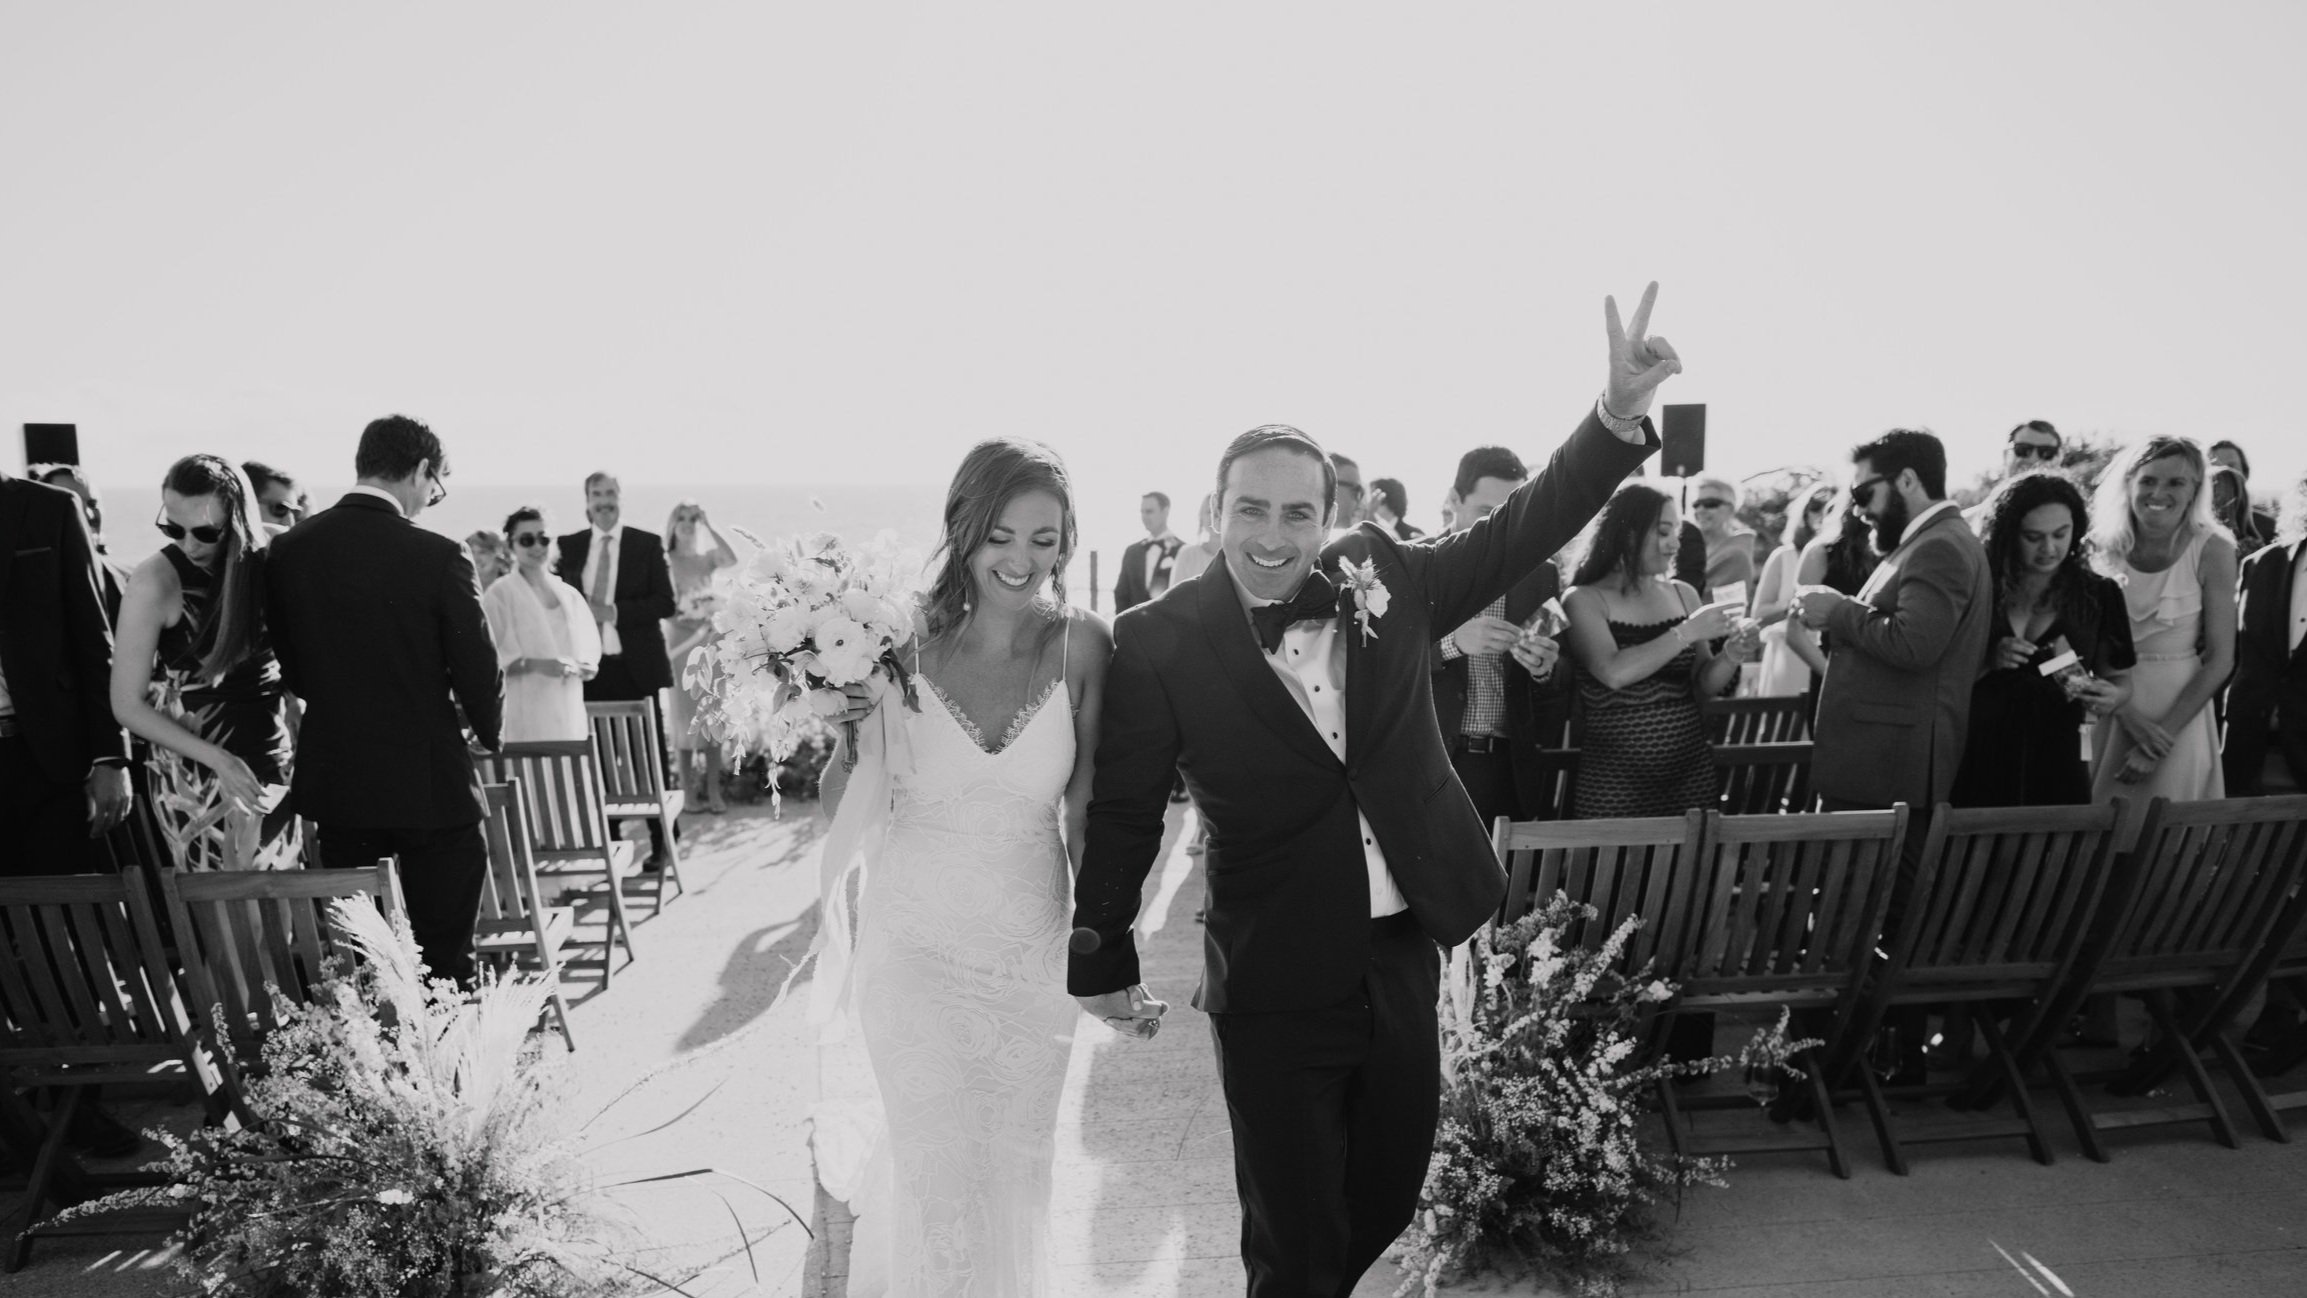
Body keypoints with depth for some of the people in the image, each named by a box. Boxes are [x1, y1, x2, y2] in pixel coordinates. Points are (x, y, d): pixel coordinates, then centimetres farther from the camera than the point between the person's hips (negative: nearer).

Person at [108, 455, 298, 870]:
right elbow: (128, 705, -9)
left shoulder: (267, 560, -3)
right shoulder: (155, 582, -13)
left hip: (273, 760, 3)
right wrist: (220, 761, -18)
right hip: (196, 776, -3)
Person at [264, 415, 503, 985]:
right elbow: (477, 672, -12)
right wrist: (487, 731, 8)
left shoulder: (288, 549, -1)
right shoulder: (438, 557, -17)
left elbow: (289, 666, 8)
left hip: (333, 782, 5)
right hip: (429, 784, -5)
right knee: (442, 959, 6)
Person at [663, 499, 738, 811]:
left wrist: (708, 524, -14)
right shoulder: (664, 561, 1)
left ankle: (713, 790, 5)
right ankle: (685, 789, 10)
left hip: (709, 642, 1)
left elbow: (732, 559, -16)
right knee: (683, 715, 3)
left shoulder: (708, 558, 5)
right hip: (679, 644, -1)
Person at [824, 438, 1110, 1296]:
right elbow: (852, 813, -5)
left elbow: (1084, 806, -1)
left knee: (1016, 1181, 20)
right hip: (916, 953, -1)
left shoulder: (1079, 647, -9)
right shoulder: (903, 645, -11)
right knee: (941, 1184, 4)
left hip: (1035, 959, 2)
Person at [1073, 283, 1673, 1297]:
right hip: (1274, 986, -4)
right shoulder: (1157, 644, -14)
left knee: (1388, 1199, 25)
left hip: (1404, 956, 5)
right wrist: (1102, 962, 3)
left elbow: (1522, 529, 0)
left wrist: (1621, 411, -14)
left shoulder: (1383, 577, -4)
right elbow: (1121, 814, -6)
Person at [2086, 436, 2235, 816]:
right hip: (2109, 709, 2)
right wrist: (2128, 714, -14)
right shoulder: (2102, 546, -4)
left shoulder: (2212, 551, -9)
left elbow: (2220, 659, -8)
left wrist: (2166, 733, -14)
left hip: (2181, 707, -2)